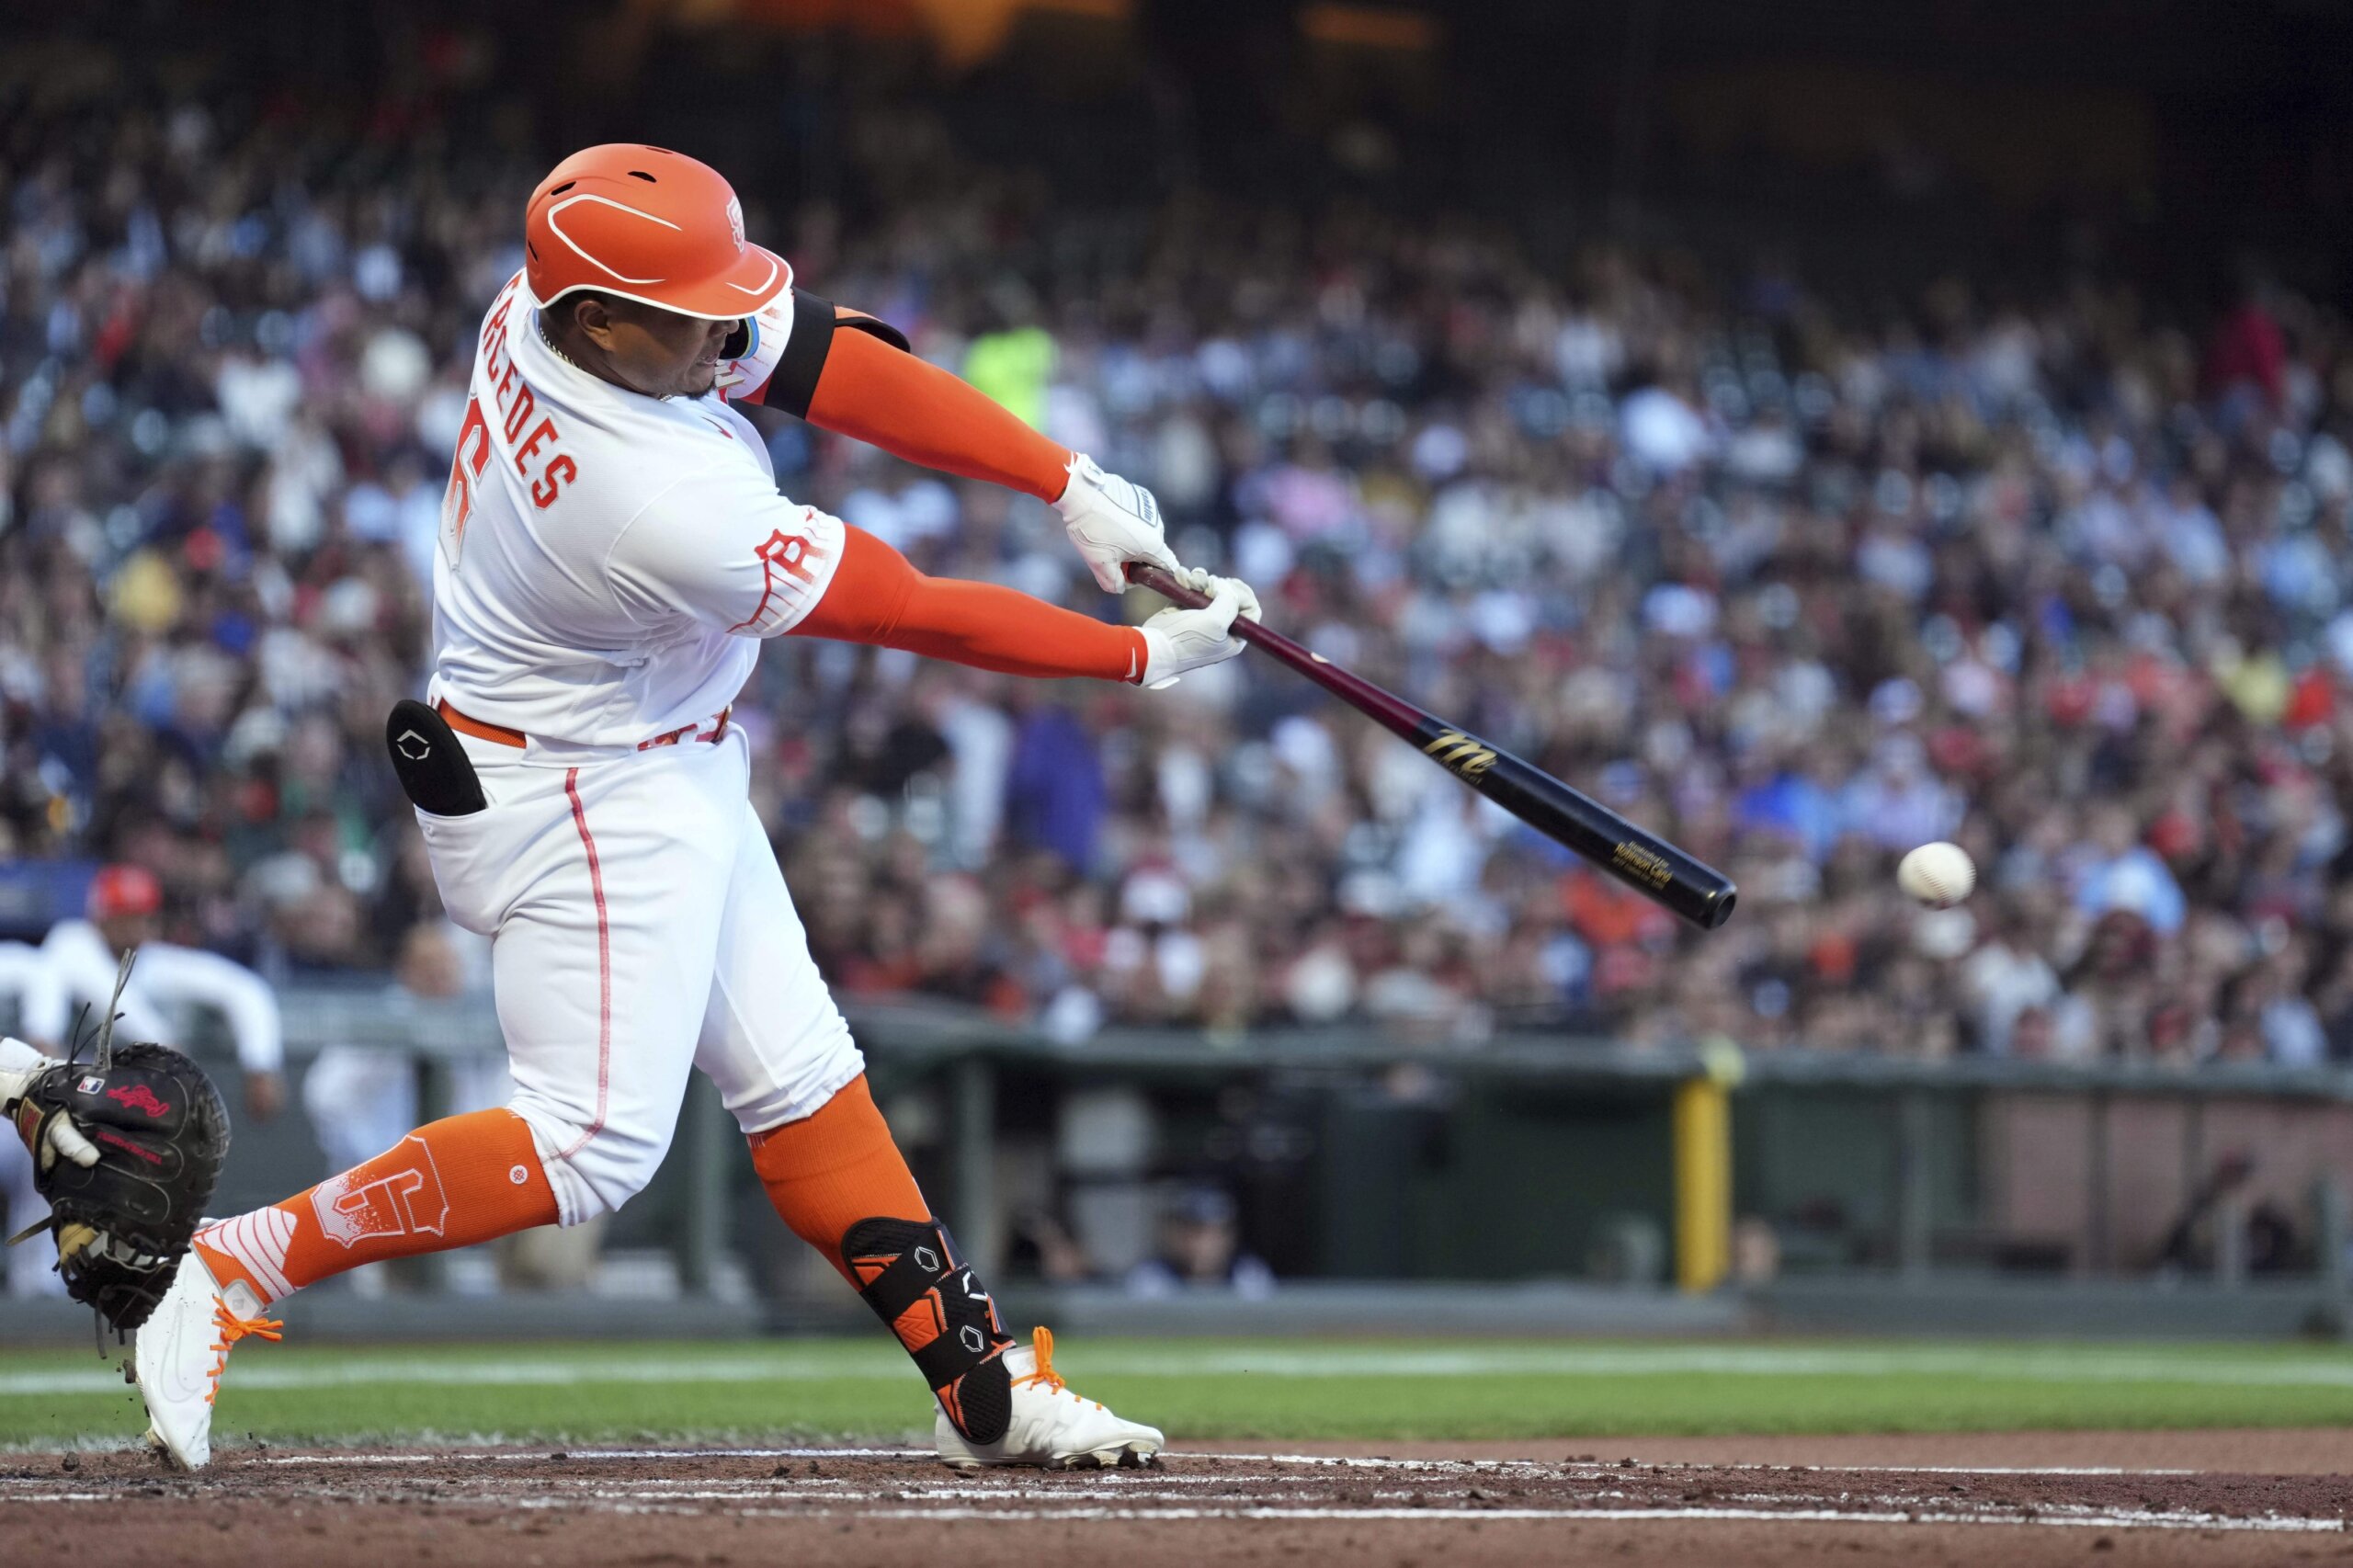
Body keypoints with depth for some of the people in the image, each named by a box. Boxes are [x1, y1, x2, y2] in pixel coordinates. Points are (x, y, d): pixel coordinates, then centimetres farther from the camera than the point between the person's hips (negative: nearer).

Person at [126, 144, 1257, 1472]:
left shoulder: (551, 306, -13)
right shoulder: (672, 511, -35)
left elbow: (838, 363, -9)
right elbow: (921, 615, -24)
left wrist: (1075, 484, -12)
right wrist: (1145, 657, -13)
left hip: (666, 777, 10)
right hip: (583, 802, -10)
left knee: (802, 1080, 11)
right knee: (597, 1141, -9)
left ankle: (985, 1386, 16)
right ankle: (237, 1269, -6)